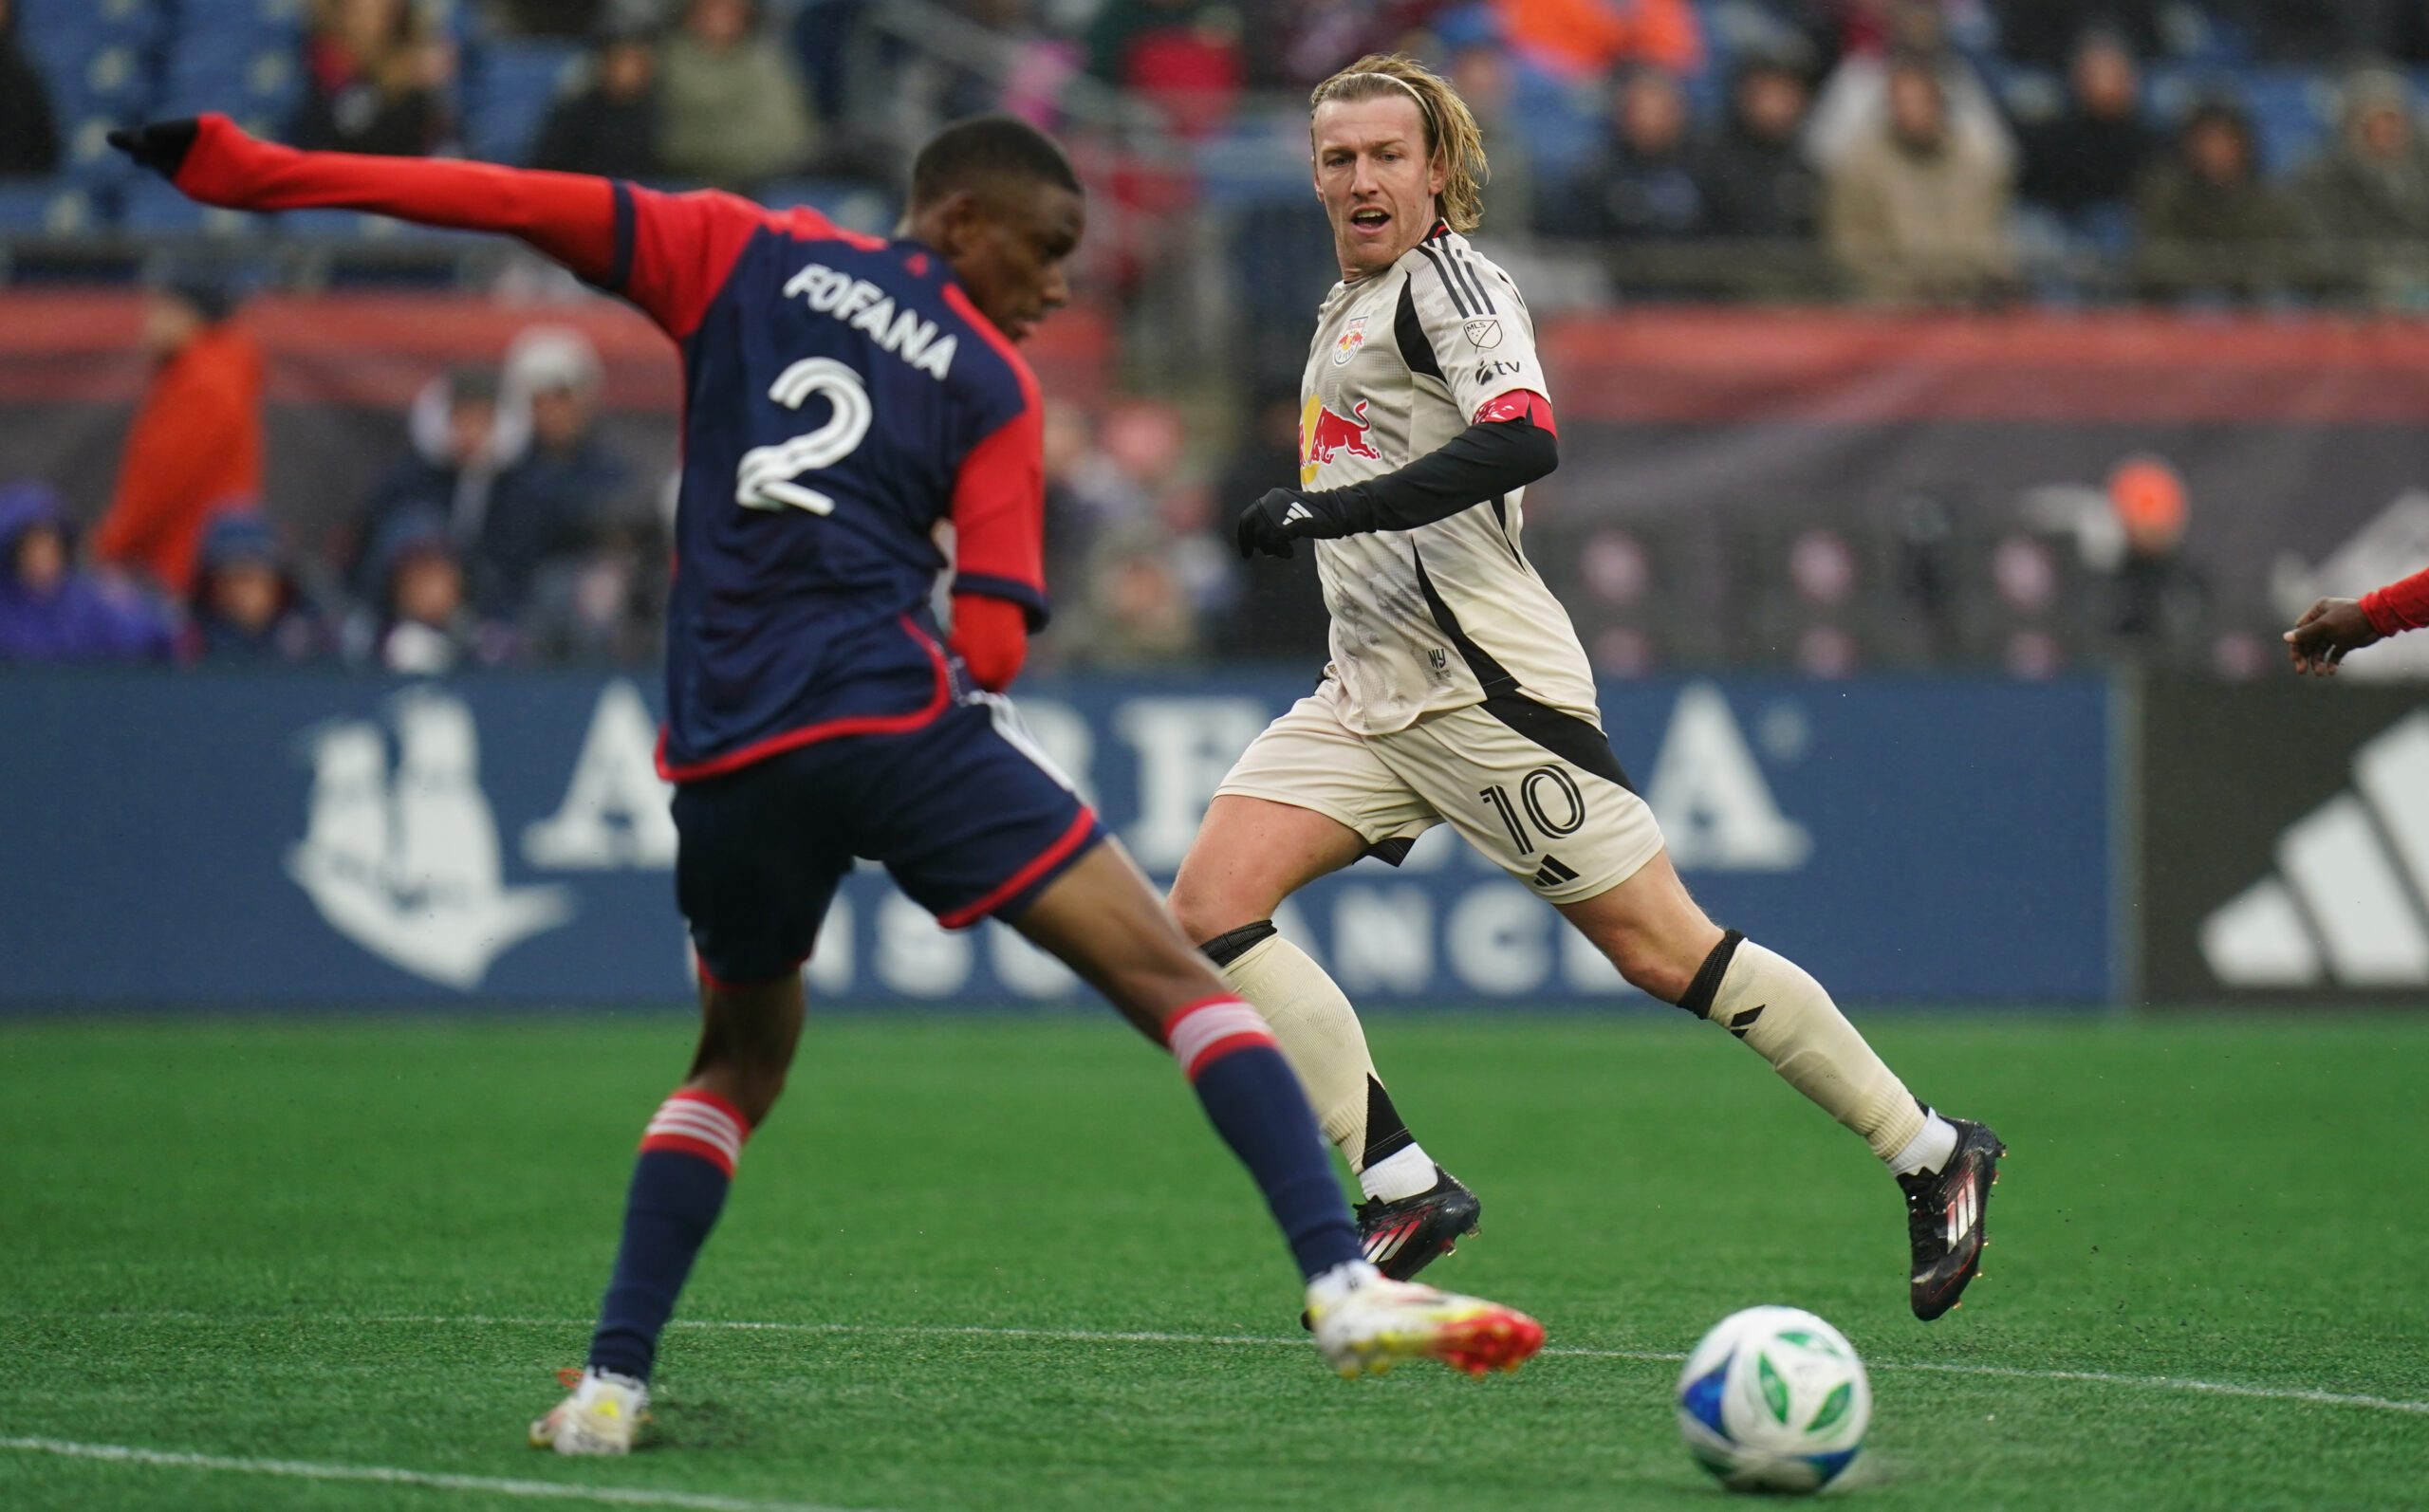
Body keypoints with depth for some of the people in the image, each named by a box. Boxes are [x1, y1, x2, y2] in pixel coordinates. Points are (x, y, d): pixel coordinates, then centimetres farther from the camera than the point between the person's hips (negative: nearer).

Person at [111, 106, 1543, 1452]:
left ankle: (613, 1379, 15)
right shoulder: (995, 384, 8)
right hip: (894, 714, -4)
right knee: (1172, 971, -2)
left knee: (743, 1059, 26)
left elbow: (522, 201, 7)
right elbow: (993, 644, -1)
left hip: (726, 754, 4)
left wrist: (249, 169, 7)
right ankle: (1344, 1280, -17)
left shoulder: (741, 252, 16)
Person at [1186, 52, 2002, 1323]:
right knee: (1208, 908, -9)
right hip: (1369, 693, 9)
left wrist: (1330, 509, -29)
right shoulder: (1350, 305, 19)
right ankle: (1404, 1192, -9)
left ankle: (1933, 1155, 8)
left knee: (1664, 950, -6)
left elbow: (1523, 440, -26)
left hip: (1484, 682, -9)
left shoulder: (1446, 277, -9)